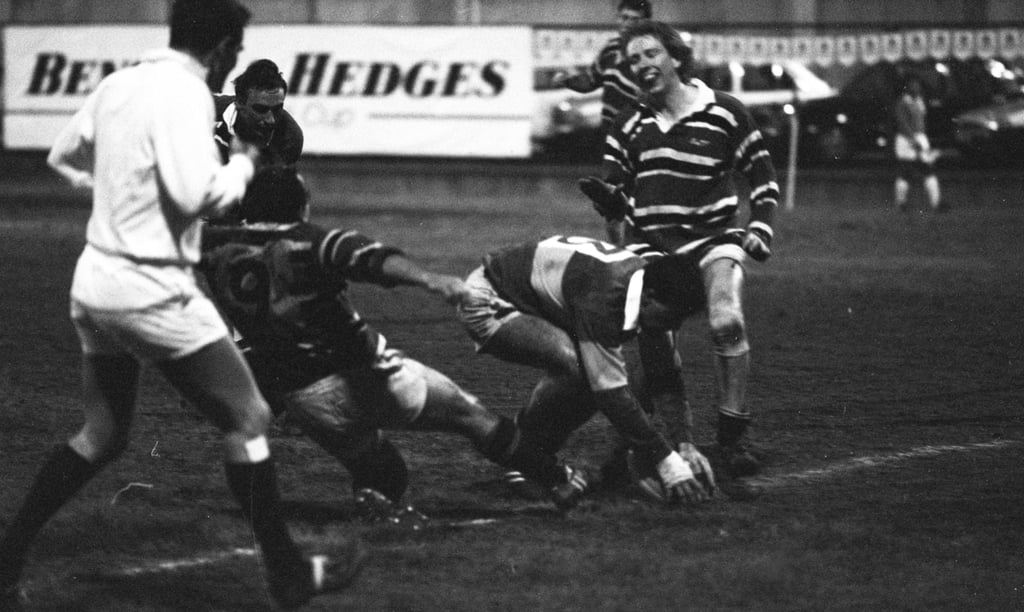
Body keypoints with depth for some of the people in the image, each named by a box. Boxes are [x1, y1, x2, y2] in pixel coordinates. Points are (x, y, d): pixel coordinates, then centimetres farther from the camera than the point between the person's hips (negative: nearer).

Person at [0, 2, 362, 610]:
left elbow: (64, 156, 23)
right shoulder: (184, 94, -15)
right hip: (153, 291, -8)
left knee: (102, 435, 19)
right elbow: (195, 194, -24)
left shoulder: (118, 84, 9)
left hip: (95, 283, 8)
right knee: (248, 419, 3)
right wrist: (242, 163, -7)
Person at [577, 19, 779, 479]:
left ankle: (731, 437, -16)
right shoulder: (629, 127, 9)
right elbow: (619, 202, 12)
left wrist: (760, 229, -5)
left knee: (727, 321, -26)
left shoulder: (725, 114, -1)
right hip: (650, 242, 3)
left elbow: (762, 174, 7)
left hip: (711, 235, -3)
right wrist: (604, 194, -11)